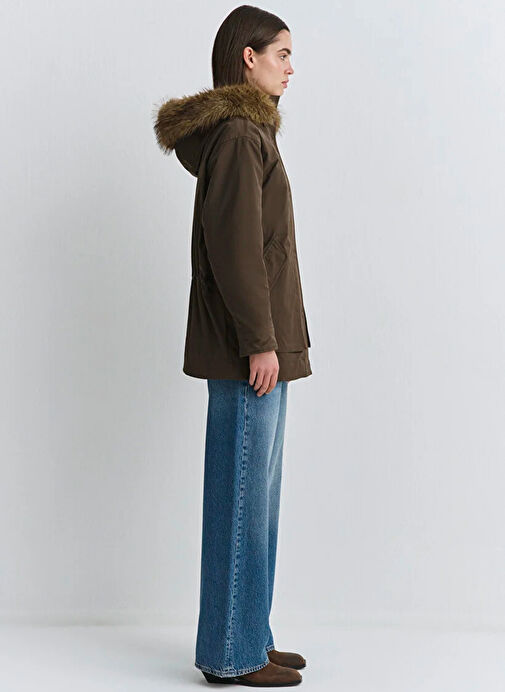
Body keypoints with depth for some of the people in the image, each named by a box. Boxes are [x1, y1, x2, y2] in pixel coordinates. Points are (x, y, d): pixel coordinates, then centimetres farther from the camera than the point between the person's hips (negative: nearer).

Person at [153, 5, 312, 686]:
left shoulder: (245, 131, 19)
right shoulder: (238, 134, -12)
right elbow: (235, 245, -20)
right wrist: (260, 342, -20)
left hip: (255, 348, 10)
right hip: (249, 351, -10)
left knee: (257, 496, 14)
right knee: (242, 497, -3)